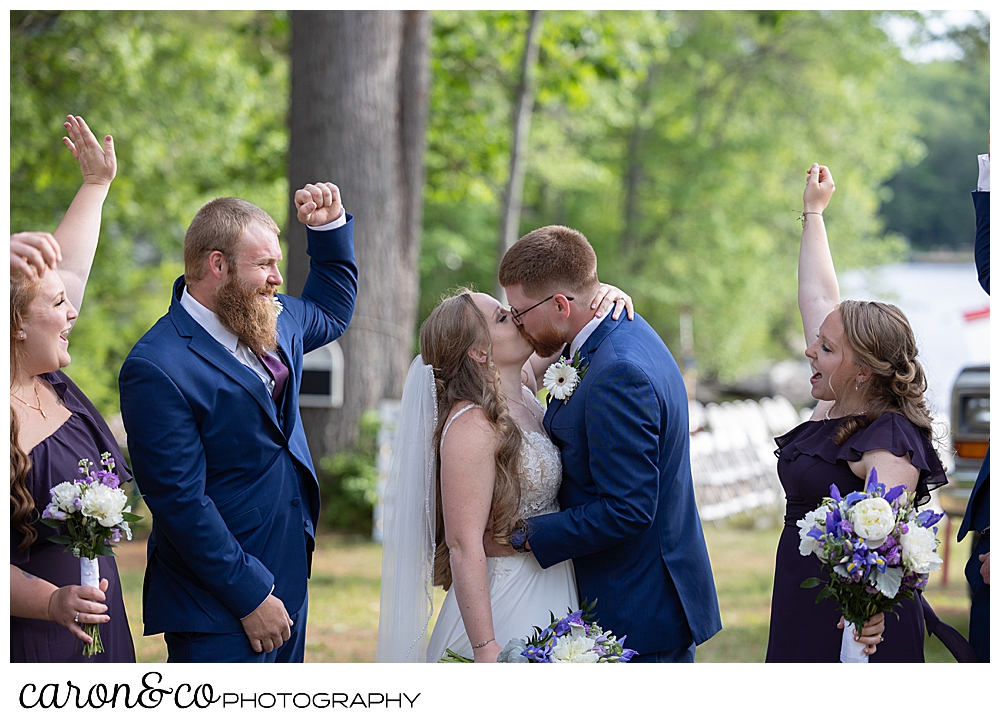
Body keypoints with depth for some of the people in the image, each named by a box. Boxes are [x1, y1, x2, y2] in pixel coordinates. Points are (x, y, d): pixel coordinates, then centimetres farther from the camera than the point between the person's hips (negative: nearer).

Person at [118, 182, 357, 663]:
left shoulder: (272, 320, 7)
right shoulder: (157, 369, -20)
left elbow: (330, 312, 32)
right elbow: (181, 501, -21)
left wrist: (330, 227, 16)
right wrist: (250, 596, -18)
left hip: (288, 583, 9)